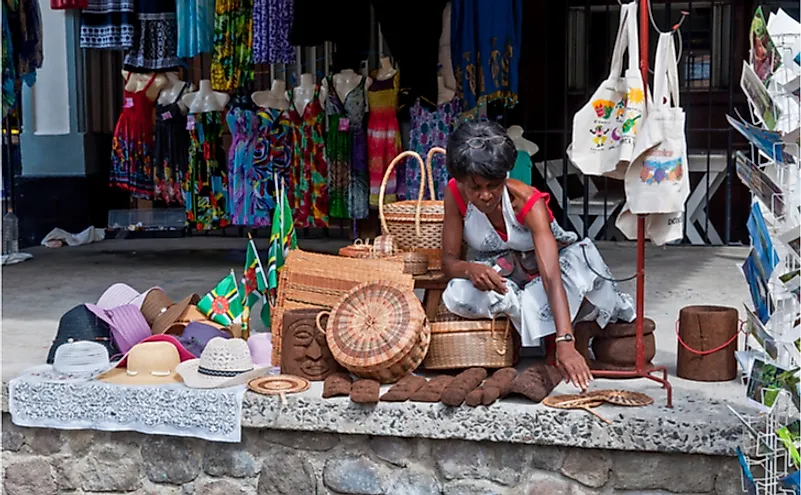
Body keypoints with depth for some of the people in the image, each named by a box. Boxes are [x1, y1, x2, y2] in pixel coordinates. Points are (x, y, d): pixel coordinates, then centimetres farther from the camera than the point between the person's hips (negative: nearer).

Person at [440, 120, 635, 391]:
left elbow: (552, 277, -42)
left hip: (538, 265, -2)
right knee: (460, 295, -33)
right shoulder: (455, 194, -22)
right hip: (497, 273, 3)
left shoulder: (528, 202, -32)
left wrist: (564, 343, -54)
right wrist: (470, 269, -43)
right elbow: (449, 260, -16)